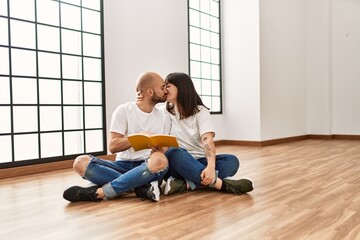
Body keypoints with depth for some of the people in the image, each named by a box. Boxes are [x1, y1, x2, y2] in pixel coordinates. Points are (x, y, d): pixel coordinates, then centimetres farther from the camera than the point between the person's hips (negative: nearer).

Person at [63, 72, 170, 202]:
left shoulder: (161, 115, 10)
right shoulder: (123, 110, -1)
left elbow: (162, 148, 9)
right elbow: (112, 146, -8)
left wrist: (158, 150, -14)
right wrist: (140, 136, -18)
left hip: (146, 167, 1)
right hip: (123, 165, -1)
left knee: (160, 161, -36)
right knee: (81, 162, -26)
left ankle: (98, 192, -29)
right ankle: (143, 186, -29)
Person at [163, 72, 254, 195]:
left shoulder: (200, 111, -2)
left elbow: (208, 140, -19)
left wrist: (211, 166, -37)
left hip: (198, 162, 1)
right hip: (177, 164, -1)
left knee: (232, 160, -24)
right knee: (174, 153, -35)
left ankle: (186, 184, -39)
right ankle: (222, 184, -38)